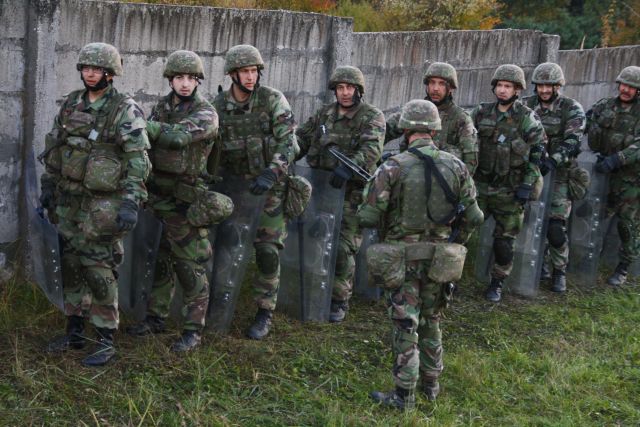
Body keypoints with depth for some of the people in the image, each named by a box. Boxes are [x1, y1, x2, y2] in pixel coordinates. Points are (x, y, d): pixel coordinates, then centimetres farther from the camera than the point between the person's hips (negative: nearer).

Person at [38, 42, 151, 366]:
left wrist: (130, 203, -21)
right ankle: (75, 332, 25)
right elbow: (53, 148, 17)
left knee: (99, 271, -4)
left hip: (102, 204, -6)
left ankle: (105, 341, 7)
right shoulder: (70, 104, 8)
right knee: (71, 267, 12)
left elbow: (138, 161, -14)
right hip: (68, 201, 6)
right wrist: (48, 186, 15)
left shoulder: (125, 111, -10)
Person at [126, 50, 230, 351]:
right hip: (159, 196, 6)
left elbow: (178, 136, -28)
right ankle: (155, 318, 27)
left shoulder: (205, 113, -12)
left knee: (190, 266, -2)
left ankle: (193, 329, 6)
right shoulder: (162, 106, 9)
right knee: (161, 261, 16)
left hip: (186, 199, -6)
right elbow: (148, 142, 14)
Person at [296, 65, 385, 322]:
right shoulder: (325, 114, 11)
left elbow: (371, 149, -23)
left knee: (343, 248, -5)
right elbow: (302, 138, 13)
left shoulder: (372, 117, -6)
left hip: (350, 192, -5)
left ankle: (339, 301, 8)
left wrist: (349, 167, -39)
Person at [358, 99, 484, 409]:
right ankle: (431, 384, 32)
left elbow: (368, 217, -14)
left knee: (406, 327, 5)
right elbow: (473, 217, 1)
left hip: (402, 260, -3)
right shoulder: (456, 166, -3)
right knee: (431, 322, 20)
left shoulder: (393, 168, -14)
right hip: (438, 261, 3)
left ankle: (404, 396, 11)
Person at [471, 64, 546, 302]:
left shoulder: (527, 119, -8)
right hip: (480, 185, 3)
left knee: (504, 242, 4)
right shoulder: (481, 113, 2)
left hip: (510, 192, -3)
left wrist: (527, 185, -13)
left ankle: (497, 283, 22)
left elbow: (537, 155, -7)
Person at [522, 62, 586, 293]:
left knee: (556, 226, -6)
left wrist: (553, 160, -32)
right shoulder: (526, 105, 3)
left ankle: (559, 271, 9)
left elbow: (572, 140, -17)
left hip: (558, 173, -3)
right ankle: (539, 262, 28)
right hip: (531, 170, 3)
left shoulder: (572, 109, -6)